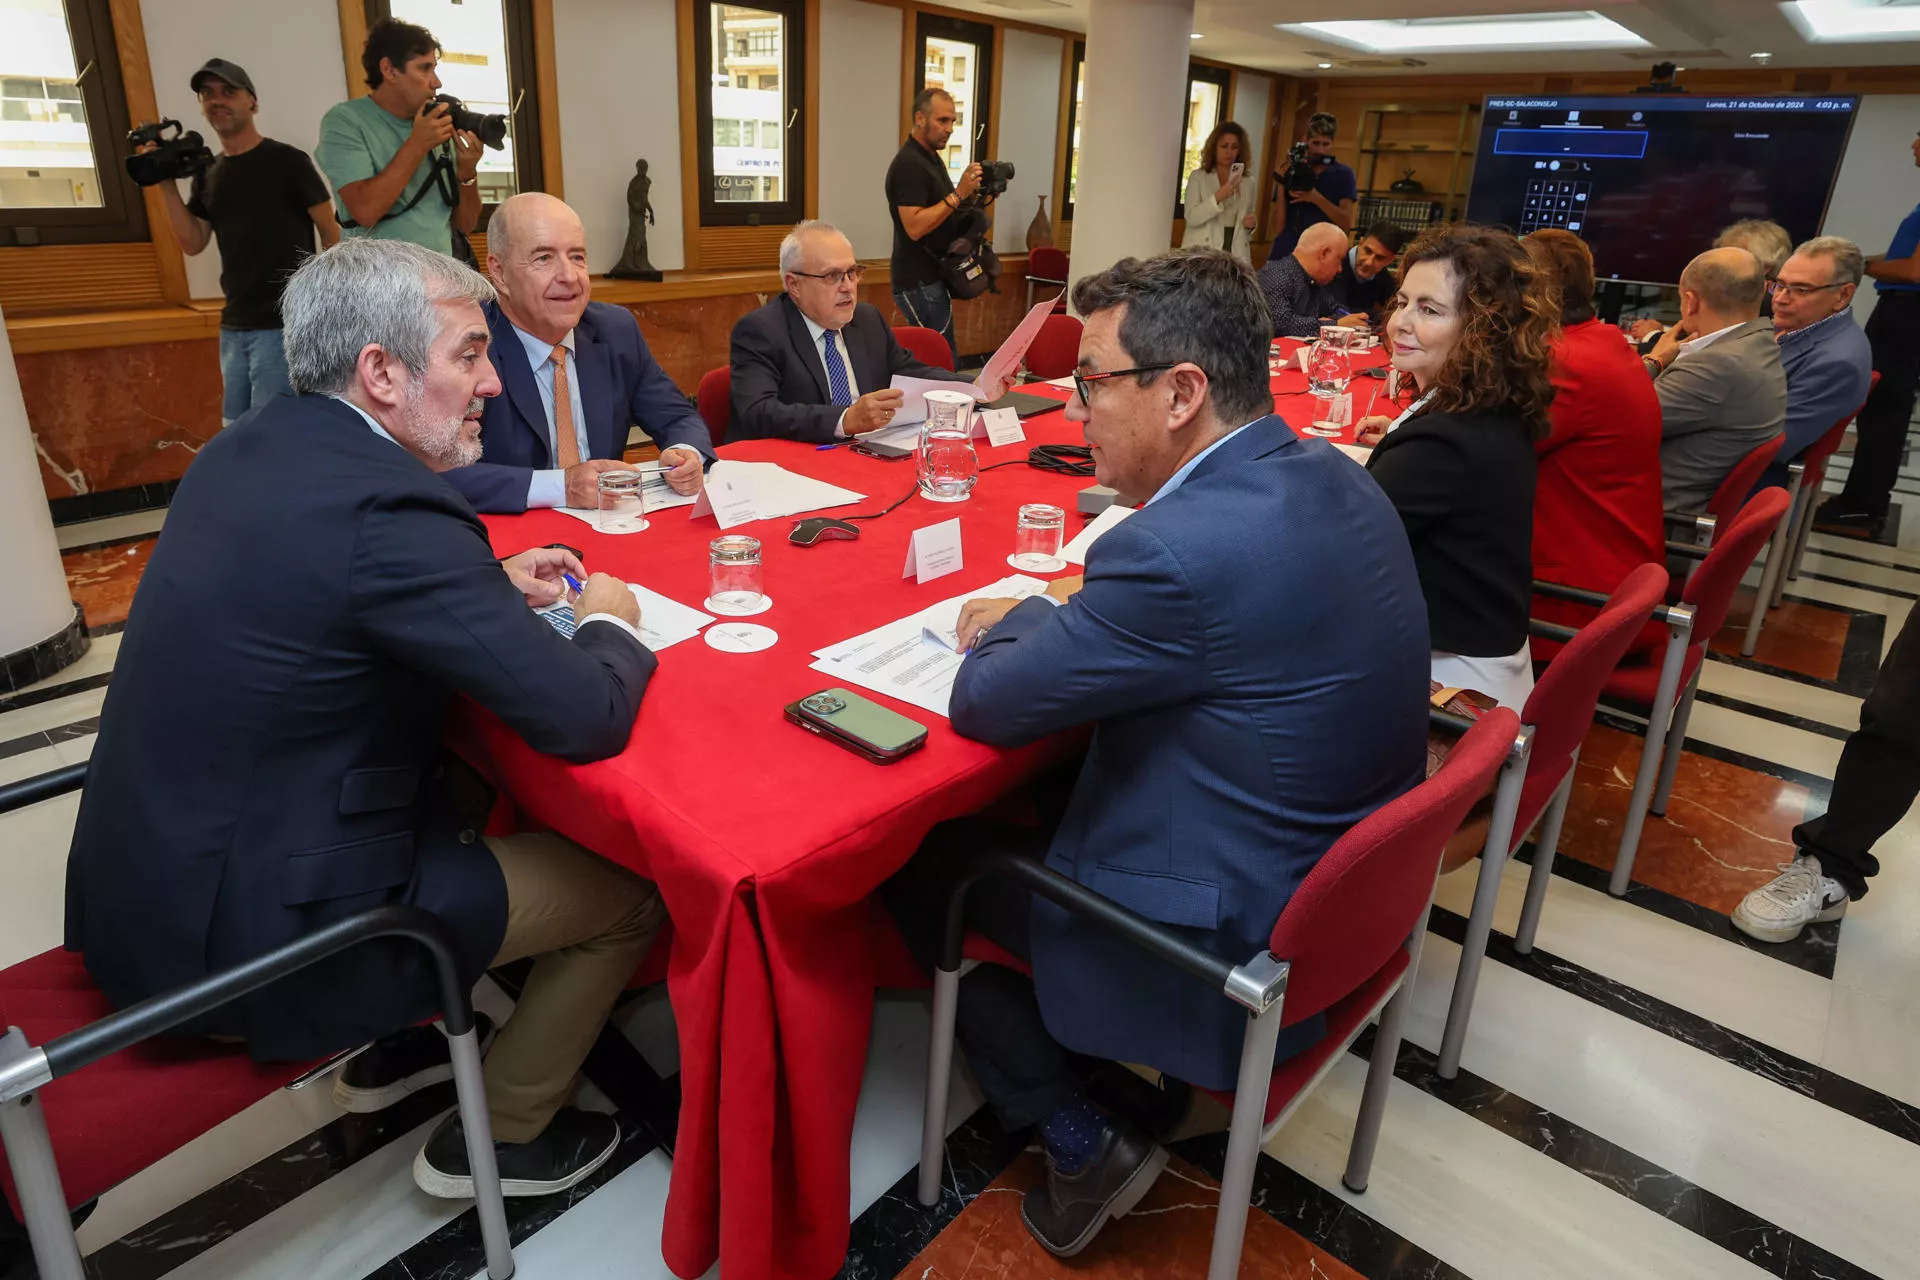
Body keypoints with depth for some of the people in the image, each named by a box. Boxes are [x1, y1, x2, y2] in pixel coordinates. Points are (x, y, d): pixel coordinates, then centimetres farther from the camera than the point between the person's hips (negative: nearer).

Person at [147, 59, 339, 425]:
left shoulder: (287, 161, -4)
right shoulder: (207, 174, 14)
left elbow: (330, 230, -5)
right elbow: (193, 244, 12)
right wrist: (167, 185, 0)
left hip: (285, 323, -7)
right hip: (233, 326, 7)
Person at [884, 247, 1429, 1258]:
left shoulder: (1180, 547, -31)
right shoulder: (1329, 477, -2)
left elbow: (984, 705, -18)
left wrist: (1027, 615, 1)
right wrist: (1062, 609, 2)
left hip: (1235, 945, -9)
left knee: (914, 860, 7)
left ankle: (1078, 1137, 13)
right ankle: (1091, 1064, 30)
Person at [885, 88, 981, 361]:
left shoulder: (932, 157, 15)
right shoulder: (909, 164, -16)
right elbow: (914, 226, -24)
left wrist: (969, 195, 5)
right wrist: (958, 194, -24)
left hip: (933, 278, 10)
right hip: (920, 283, -10)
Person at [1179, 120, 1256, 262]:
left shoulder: (1248, 185, 13)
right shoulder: (1198, 177, 4)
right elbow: (1192, 217, -8)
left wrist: (1250, 226, -2)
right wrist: (1217, 197, -20)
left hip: (1235, 256, 3)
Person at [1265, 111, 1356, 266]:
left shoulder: (1343, 173, 4)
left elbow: (1346, 224, -6)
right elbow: (1279, 225, 4)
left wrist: (1316, 198, -16)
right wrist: (1282, 186, -7)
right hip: (1282, 255, 2)